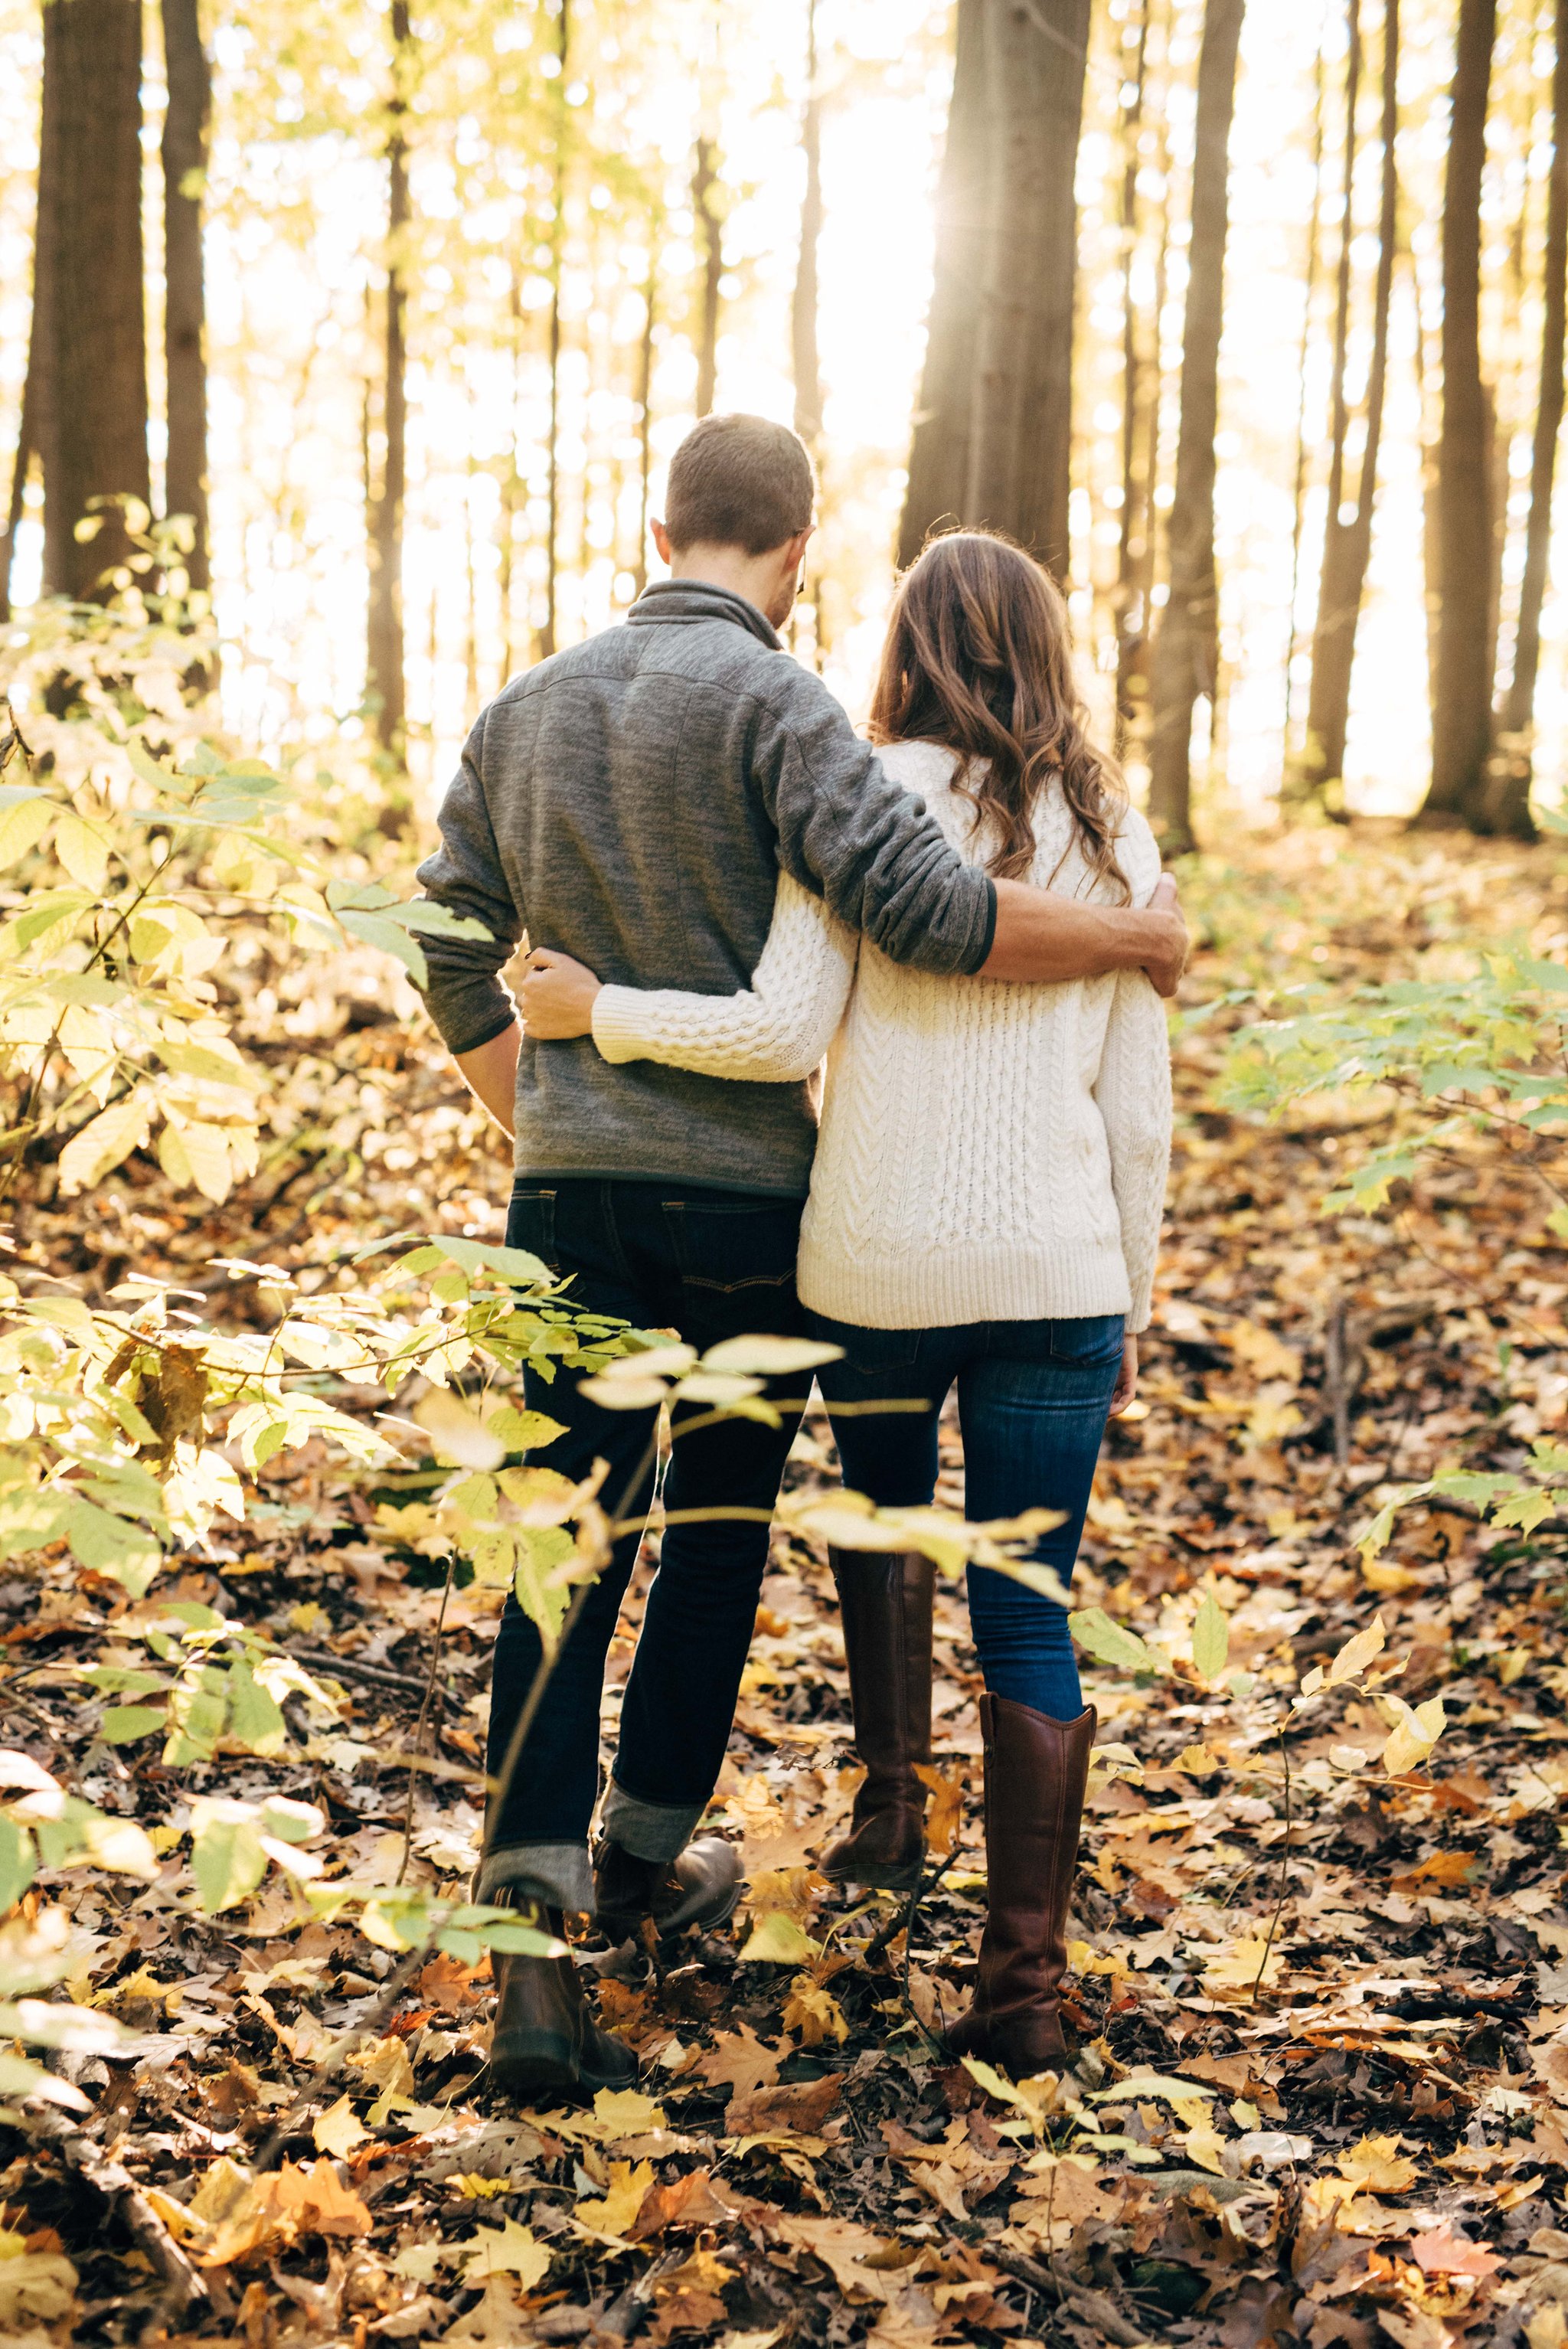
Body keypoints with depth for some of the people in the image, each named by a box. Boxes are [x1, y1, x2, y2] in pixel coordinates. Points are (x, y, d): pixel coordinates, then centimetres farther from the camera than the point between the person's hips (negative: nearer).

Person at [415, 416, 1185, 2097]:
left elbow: (455, 966, 13)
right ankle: (647, 1851, 32)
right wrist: (1131, 937, -10)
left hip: (572, 1198, 4)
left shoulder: (526, 712, 8)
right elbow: (922, 909, -25)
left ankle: (534, 1943, -7)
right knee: (720, 1529, 17)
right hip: (744, 1198, -4)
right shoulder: (770, 703, -12)